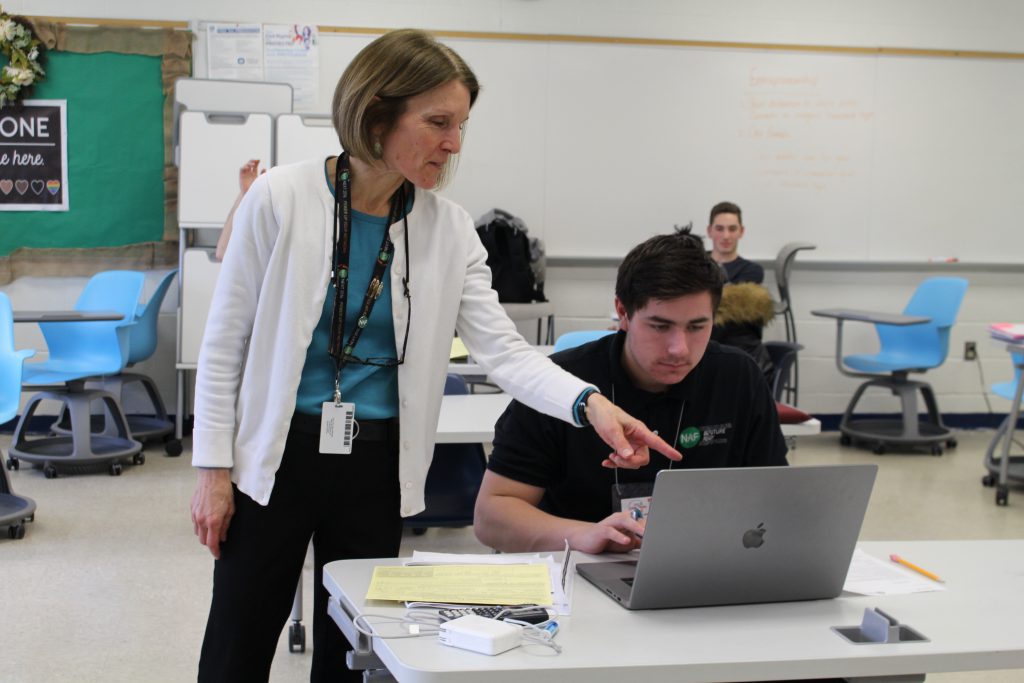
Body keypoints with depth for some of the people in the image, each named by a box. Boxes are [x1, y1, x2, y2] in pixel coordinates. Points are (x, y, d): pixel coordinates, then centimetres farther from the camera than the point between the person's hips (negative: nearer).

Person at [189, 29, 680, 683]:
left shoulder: (449, 228, -2)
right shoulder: (282, 198, -11)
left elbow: (503, 349, -7)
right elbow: (227, 340, -5)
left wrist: (589, 403, -25)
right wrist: (214, 468, -6)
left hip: (377, 471, 3)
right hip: (274, 459, -2)